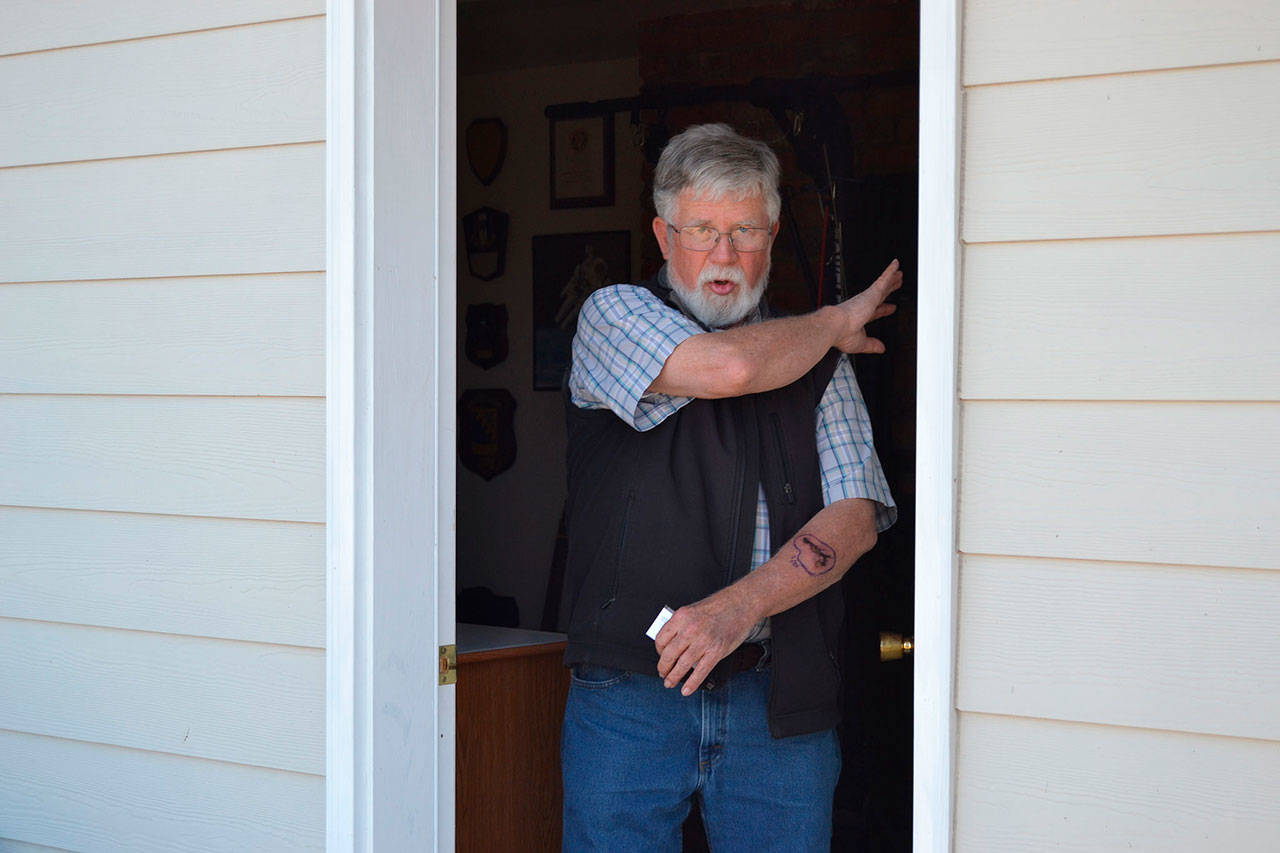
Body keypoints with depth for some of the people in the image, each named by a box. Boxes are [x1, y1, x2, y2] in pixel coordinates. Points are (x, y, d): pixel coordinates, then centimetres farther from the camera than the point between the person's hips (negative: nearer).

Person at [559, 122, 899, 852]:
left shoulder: (820, 363, 12)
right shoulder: (615, 314, 4)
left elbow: (855, 516, 1)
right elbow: (725, 367, -15)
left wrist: (741, 604, -15)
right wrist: (836, 321, 4)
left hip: (780, 703, 2)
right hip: (630, 690, -2)